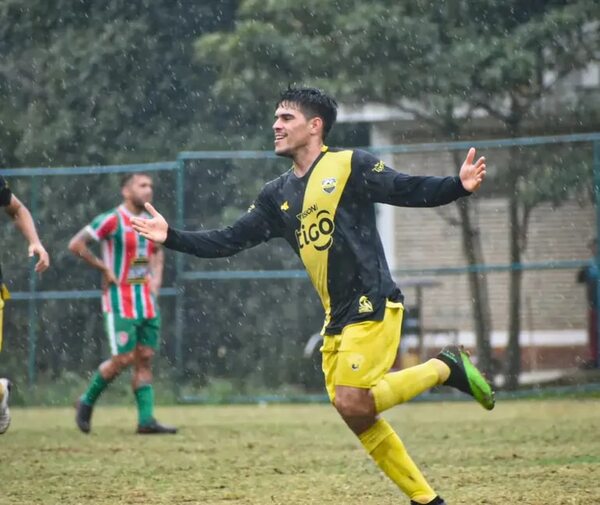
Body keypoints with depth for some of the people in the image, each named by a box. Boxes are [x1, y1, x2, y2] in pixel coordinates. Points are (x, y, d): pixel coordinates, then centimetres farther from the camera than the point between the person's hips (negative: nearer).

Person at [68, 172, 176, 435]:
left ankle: (146, 419, 2)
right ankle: (86, 403, 12)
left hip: (147, 302, 7)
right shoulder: (112, 220, -11)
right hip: (120, 302, -7)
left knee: (145, 359, 2)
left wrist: (156, 276, 11)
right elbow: (76, 245, -13)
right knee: (123, 359, -9)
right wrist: (104, 268, -13)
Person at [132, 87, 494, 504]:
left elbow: (410, 191, -10)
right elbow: (230, 241, 16)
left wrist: (459, 186, -27)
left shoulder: (351, 165, -5)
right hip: (337, 318, 7)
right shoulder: (277, 196, 14)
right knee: (355, 415, 4)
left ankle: (445, 368, 1)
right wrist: (172, 238, 9)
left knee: (352, 403, -18)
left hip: (373, 306, -7)